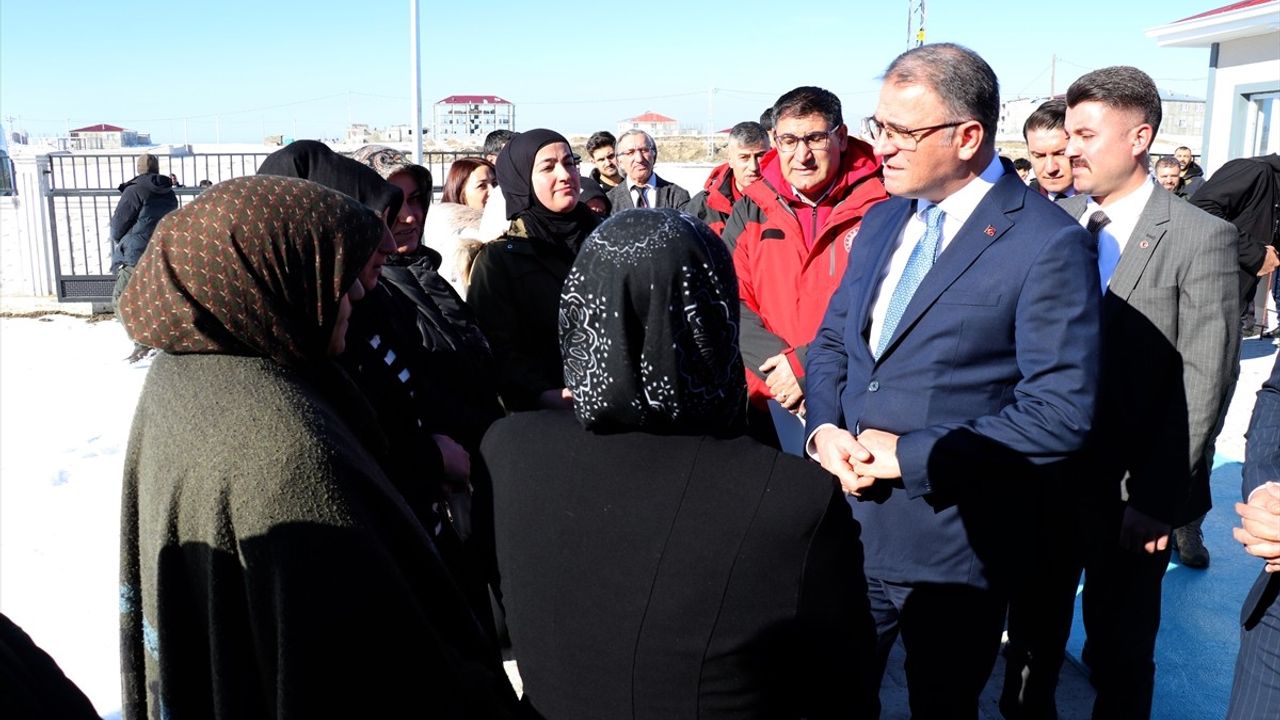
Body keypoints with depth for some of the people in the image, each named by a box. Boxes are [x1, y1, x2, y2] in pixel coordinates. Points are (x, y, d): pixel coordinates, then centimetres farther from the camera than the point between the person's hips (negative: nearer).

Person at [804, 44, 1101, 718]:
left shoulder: (1049, 244, -15)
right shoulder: (882, 219, 6)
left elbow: (1060, 413, -19)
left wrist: (909, 455, -19)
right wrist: (825, 429, -7)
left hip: (949, 544, -5)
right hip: (848, 518, 6)